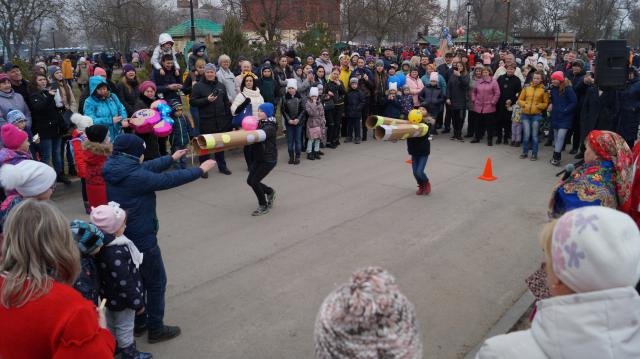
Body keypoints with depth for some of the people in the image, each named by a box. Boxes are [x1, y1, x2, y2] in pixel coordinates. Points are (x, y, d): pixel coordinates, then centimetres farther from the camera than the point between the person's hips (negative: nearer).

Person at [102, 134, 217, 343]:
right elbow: (169, 179, -20)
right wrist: (201, 170, -8)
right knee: (156, 283, 8)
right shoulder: (135, 176, -27)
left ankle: (139, 322, 36)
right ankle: (156, 329, 19)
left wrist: (172, 158, 21)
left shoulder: (114, 170, -1)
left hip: (122, 237, 9)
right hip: (141, 239, -9)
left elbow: (148, 168, 11)